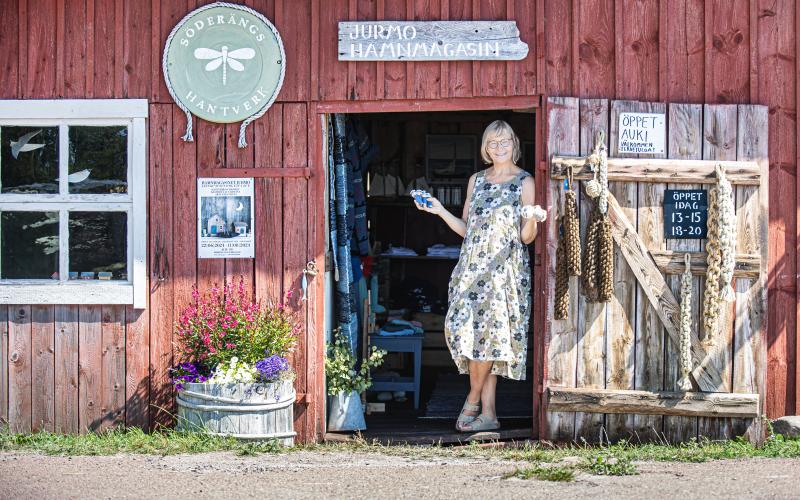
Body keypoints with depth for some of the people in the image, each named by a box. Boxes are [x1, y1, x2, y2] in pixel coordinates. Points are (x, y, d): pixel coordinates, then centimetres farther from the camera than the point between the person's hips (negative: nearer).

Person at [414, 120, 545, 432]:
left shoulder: (524, 182, 2)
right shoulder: (476, 180, 15)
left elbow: (526, 238, -1)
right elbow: (466, 229, 16)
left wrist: (533, 220, -22)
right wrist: (439, 211, 5)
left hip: (505, 268, -4)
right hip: (472, 266, 5)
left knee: (487, 333, -11)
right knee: (466, 329, -3)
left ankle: (473, 402, 7)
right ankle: (487, 414, 5)